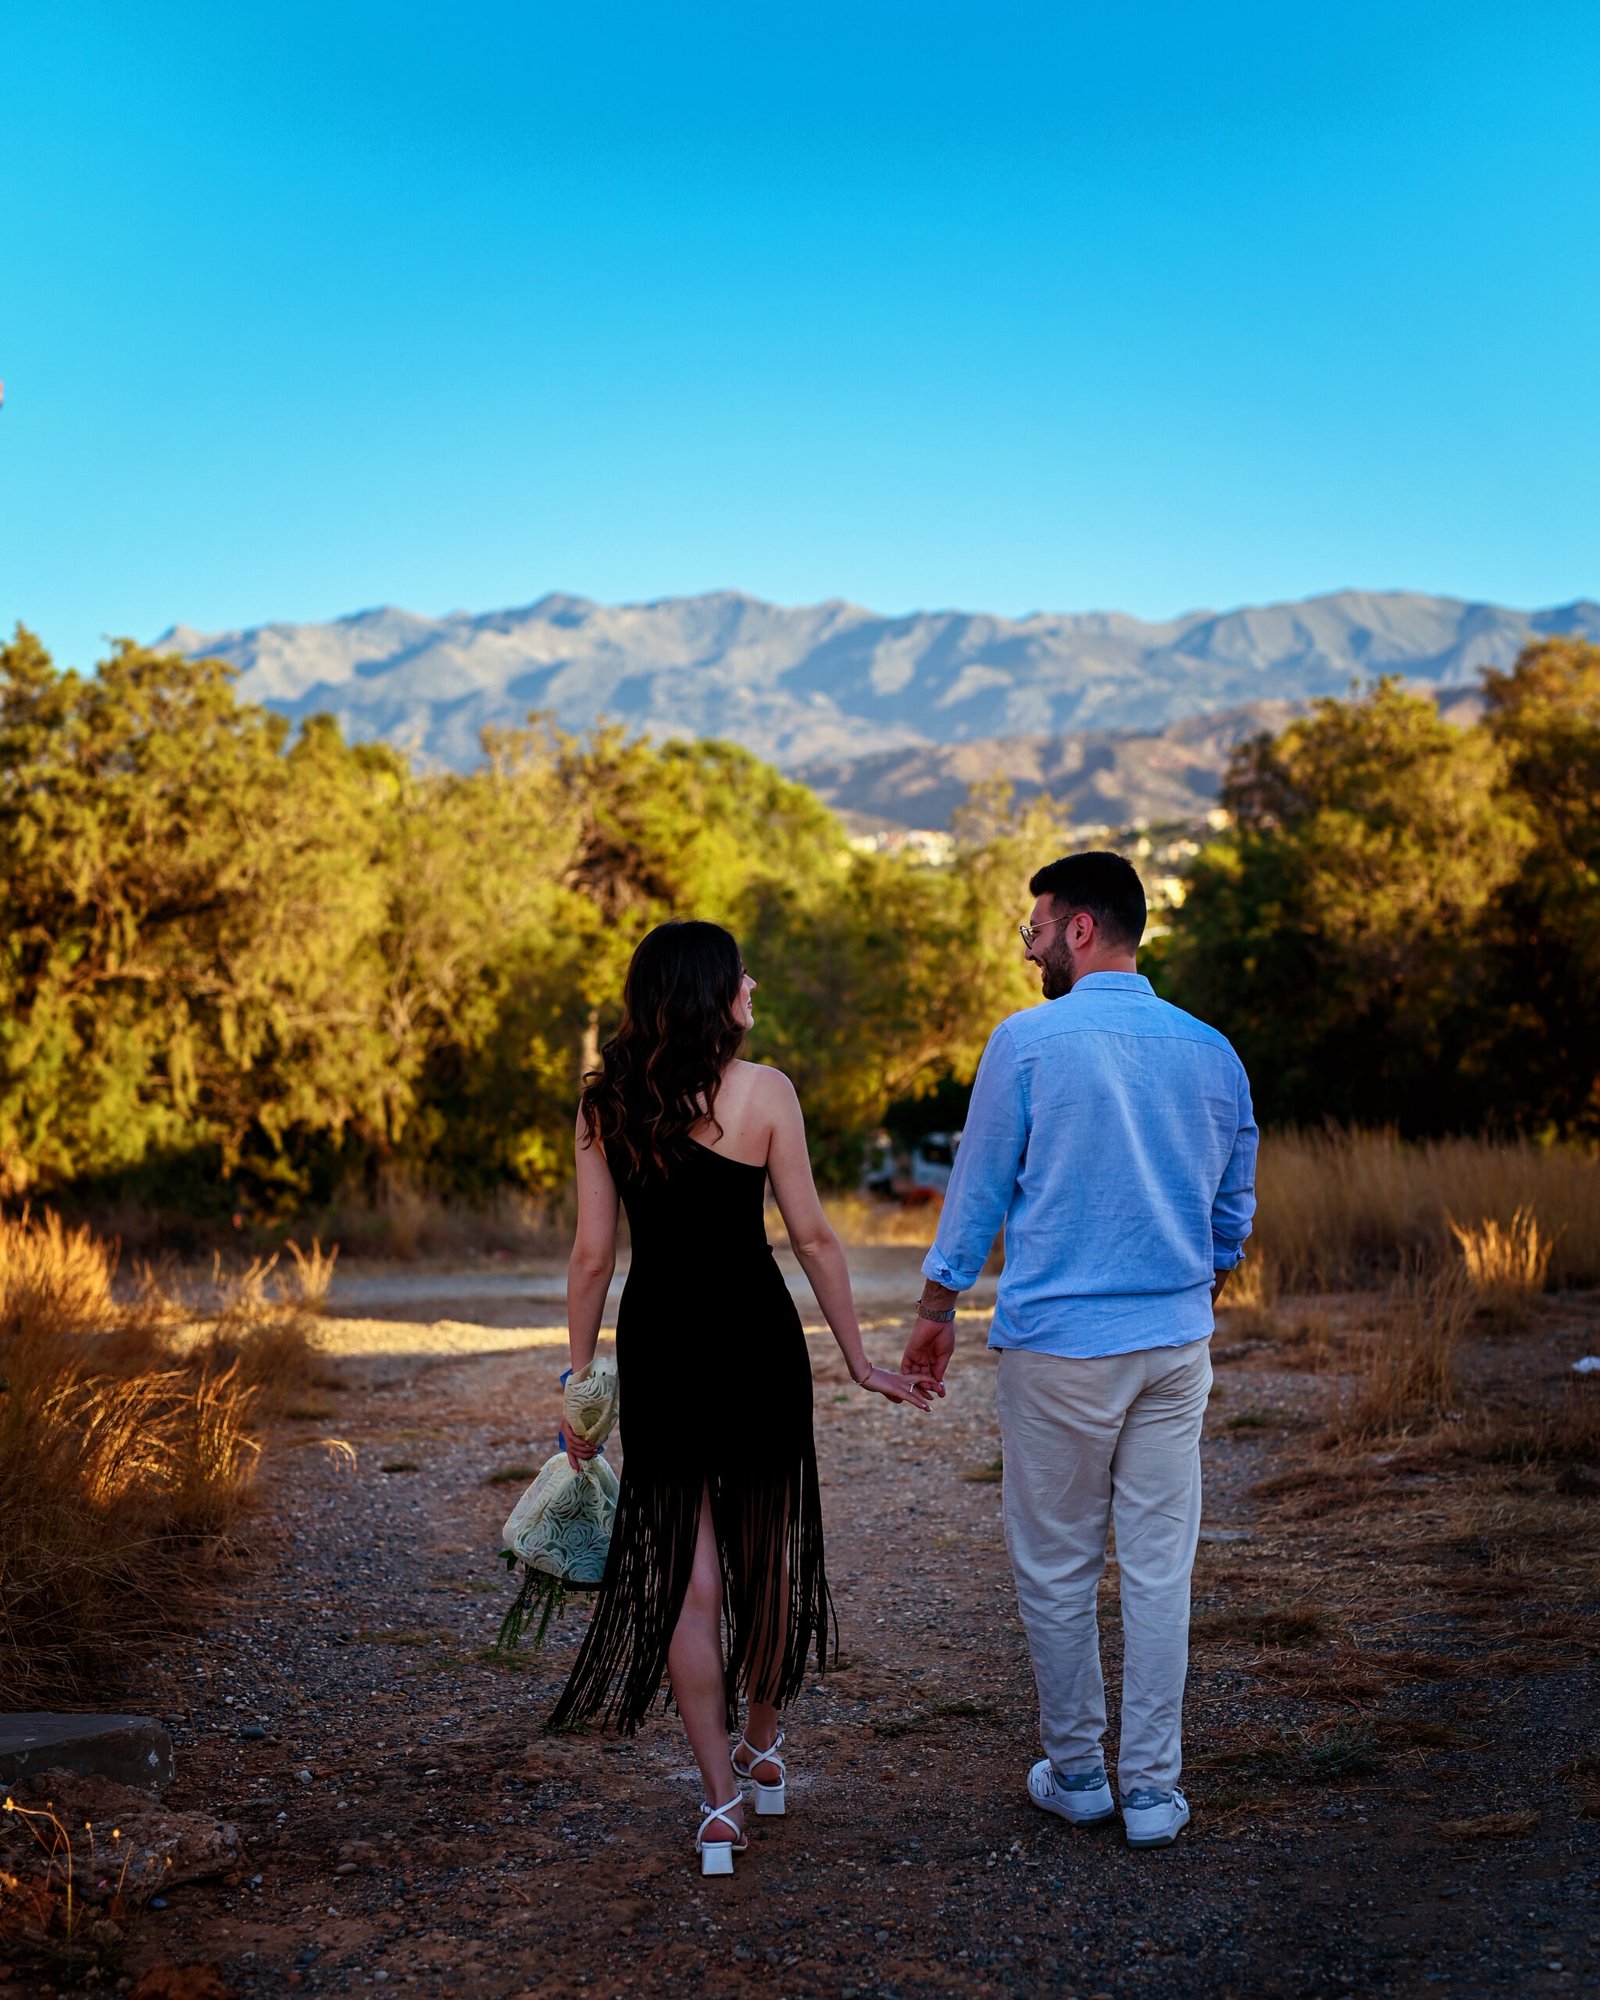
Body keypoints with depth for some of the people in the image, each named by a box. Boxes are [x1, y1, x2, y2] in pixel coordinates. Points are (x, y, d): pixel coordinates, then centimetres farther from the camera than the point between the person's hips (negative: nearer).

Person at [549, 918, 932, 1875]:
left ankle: (722, 1797, 6)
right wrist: (860, 1359, 3)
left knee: (686, 1577, 7)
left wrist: (578, 1383, 7)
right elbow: (813, 1237, -6)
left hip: (656, 1346, 2)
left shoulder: (606, 1103, 0)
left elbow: (592, 1255, 0)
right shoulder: (763, 1090, -8)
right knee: (766, 1554, 18)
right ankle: (764, 1745, 36)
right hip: (754, 1337, -2)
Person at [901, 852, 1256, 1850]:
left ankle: (1075, 1772, 21)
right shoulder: (1211, 1051, 5)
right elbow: (1235, 1207, 15)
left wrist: (938, 1306, 11)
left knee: (1058, 1570, 10)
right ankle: (1153, 1788, 12)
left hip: (1057, 1345, -3)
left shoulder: (1029, 1040, -7)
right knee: (1160, 1568, 7)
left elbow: (980, 1184, -1)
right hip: (1176, 1348, 4)